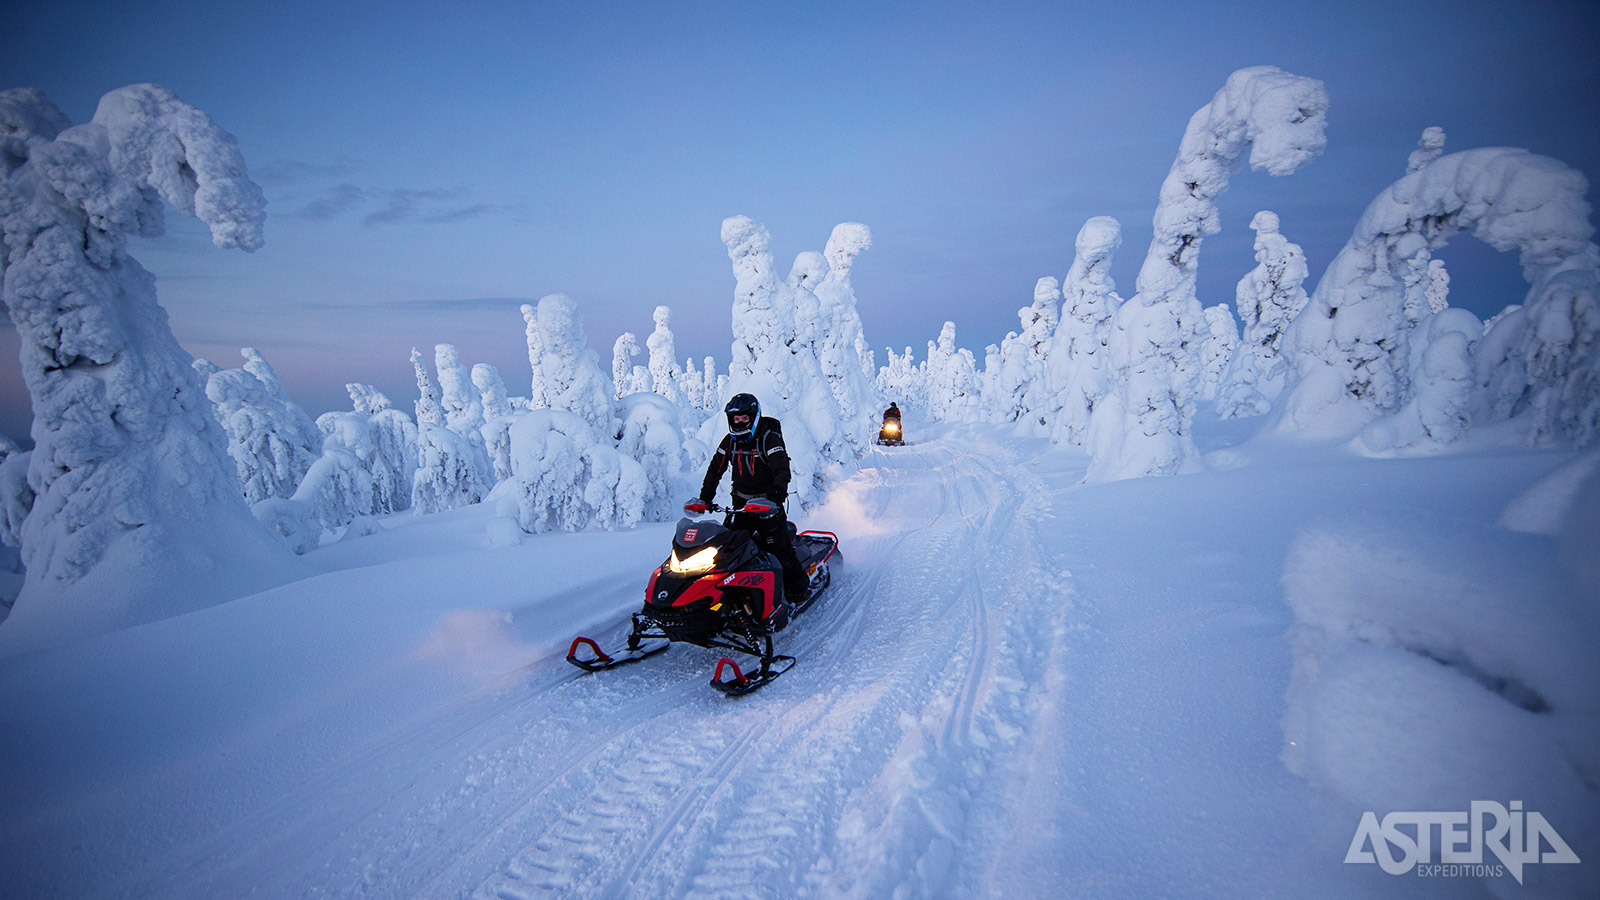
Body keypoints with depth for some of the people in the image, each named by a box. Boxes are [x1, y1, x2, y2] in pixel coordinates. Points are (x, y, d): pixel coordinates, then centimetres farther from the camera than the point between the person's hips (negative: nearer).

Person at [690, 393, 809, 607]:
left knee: (780, 548, -9)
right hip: (741, 503, 5)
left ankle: (799, 589, 3)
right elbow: (715, 470, 10)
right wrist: (704, 500, 1)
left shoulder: (769, 438, -12)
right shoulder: (730, 440, 4)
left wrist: (774, 498, -36)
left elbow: (782, 471, -21)